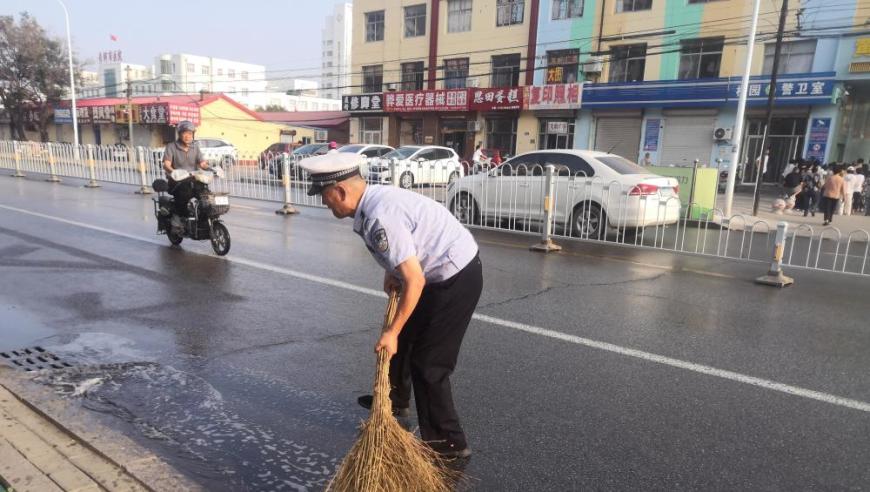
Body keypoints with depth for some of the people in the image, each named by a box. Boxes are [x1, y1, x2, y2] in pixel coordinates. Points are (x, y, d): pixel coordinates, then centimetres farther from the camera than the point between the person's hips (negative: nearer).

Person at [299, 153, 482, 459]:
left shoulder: (380, 217, -27)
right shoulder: (374, 198, 3)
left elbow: (415, 281, -27)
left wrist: (392, 332, -19)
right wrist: (391, 271, 5)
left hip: (456, 278, -10)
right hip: (446, 271, 10)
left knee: (429, 363, -2)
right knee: (403, 335, 23)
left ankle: (448, 442, 13)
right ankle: (396, 399, 44)